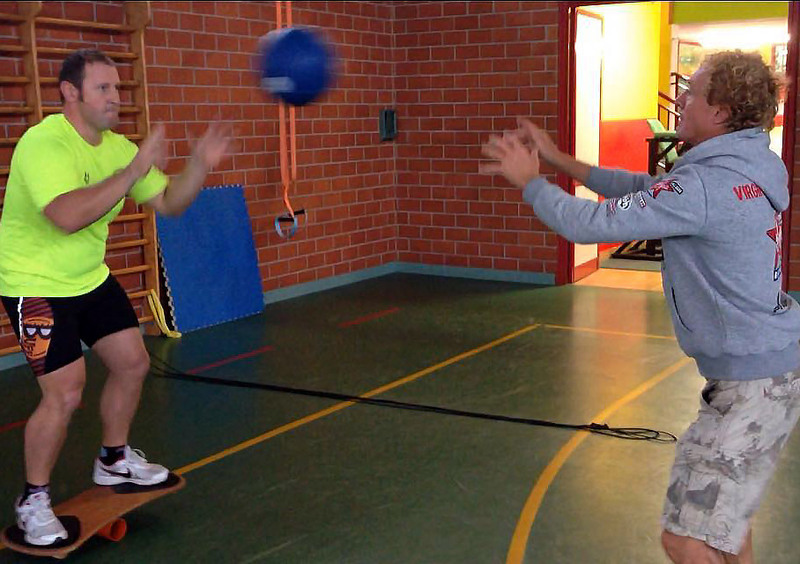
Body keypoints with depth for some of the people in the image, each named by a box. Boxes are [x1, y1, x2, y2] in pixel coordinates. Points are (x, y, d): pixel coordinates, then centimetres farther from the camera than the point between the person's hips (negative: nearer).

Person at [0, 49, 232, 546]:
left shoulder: (117, 147, 1)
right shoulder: (44, 144, -25)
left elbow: (169, 203, 2)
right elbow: (68, 217, -40)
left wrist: (200, 164, -15)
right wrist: (134, 170, -37)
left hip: (91, 278, 8)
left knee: (133, 363, 11)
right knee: (65, 393, -13)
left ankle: (114, 460, 35)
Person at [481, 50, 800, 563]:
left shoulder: (708, 185, -25)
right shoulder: (740, 167, 6)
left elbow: (590, 224, -22)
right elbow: (644, 189, 15)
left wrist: (530, 181, -6)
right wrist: (559, 160, 13)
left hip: (753, 382, -10)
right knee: (722, 507, 29)